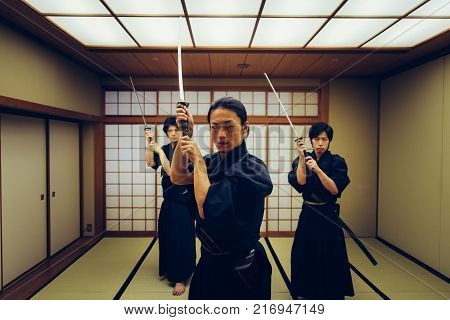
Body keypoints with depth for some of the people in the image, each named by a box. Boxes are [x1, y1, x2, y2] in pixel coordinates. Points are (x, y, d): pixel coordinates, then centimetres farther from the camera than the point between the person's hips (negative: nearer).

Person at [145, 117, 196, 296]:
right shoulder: (166, 149, 6)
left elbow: (172, 172, -21)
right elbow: (151, 164, -3)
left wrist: (159, 151, -21)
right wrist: (149, 144, -11)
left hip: (183, 201, -7)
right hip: (169, 200, 7)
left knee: (181, 238, -2)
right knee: (166, 236, 15)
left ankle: (180, 278, 8)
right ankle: (169, 270, 34)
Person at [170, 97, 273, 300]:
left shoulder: (253, 170, -23)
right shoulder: (213, 161, -2)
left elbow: (206, 210, -27)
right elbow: (177, 178, 0)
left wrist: (197, 160, -19)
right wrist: (185, 134, -8)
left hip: (239, 270, -6)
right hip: (209, 262, 6)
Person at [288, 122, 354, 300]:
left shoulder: (337, 161, -4)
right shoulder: (302, 160, 2)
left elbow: (335, 190, -15)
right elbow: (300, 182, -15)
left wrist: (317, 169, -26)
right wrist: (302, 157, -22)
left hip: (328, 217, -2)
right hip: (308, 216, 3)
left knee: (329, 260, 2)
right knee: (305, 257, 10)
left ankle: (331, 295, 21)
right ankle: (305, 292, 30)